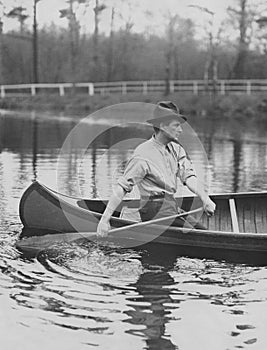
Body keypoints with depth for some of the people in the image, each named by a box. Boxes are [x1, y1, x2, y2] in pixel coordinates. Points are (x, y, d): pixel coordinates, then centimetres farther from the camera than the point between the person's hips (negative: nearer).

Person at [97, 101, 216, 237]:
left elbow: (189, 177, -2)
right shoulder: (143, 155, -15)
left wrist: (205, 199, -21)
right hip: (155, 209, -8)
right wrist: (104, 220, -21)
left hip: (172, 206, 8)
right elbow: (121, 187, -17)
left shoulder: (176, 148, 9)